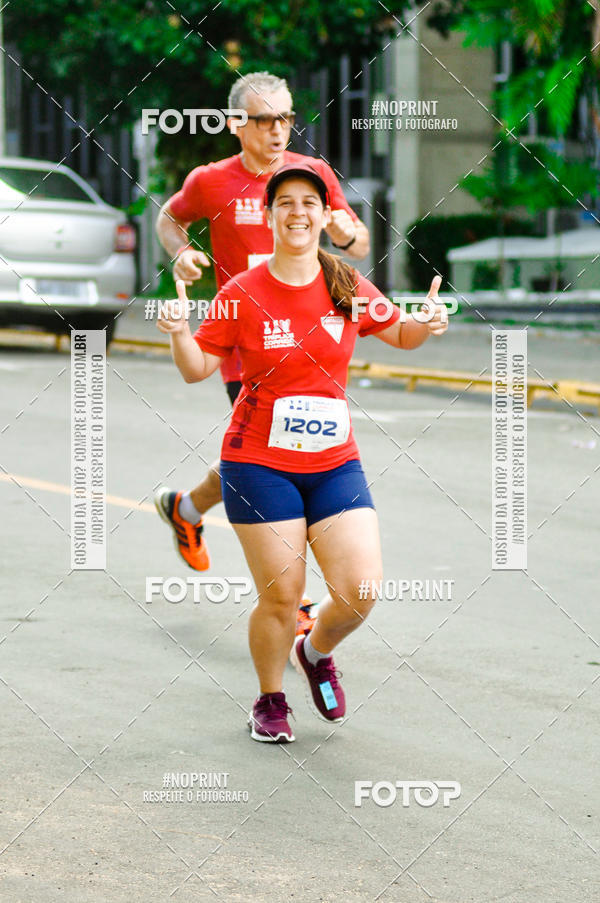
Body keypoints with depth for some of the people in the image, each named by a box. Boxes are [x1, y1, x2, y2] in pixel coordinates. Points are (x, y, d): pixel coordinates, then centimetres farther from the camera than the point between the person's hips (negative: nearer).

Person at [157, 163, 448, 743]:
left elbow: (401, 335, 17)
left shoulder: (349, 288, 2)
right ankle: (270, 701, 23)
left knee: (361, 591, -8)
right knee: (280, 596, -4)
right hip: (260, 463, -3)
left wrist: (428, 324, -5)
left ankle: (315, 652, 26)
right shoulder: (243, 294, -4)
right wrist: (178, 331, -19)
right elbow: (197, 369, 1)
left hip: (334, 462, 3)